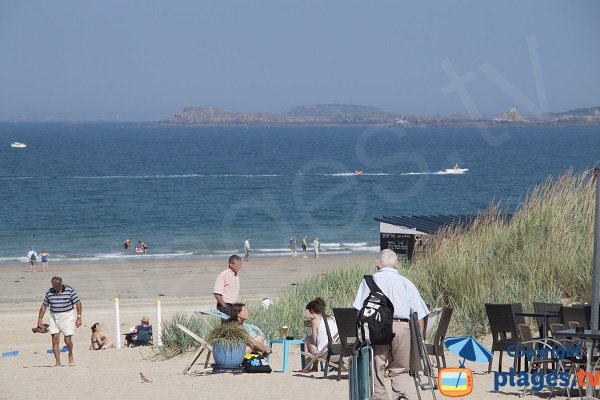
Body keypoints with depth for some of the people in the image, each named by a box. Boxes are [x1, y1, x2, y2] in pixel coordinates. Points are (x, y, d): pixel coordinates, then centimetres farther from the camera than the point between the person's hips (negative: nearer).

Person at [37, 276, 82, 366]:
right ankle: (58, 363, -1)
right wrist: (40, 319, 4)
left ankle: (70, 354, 24)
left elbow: (78, 303, -7)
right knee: (55, 340, -5)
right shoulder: (49, 292, 2)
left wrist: (79, 318, -14)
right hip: (54, 317, 3)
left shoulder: (69, 290, -8)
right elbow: (44, 306, 11)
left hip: (67, 317, -3)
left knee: (67, 340, -7)